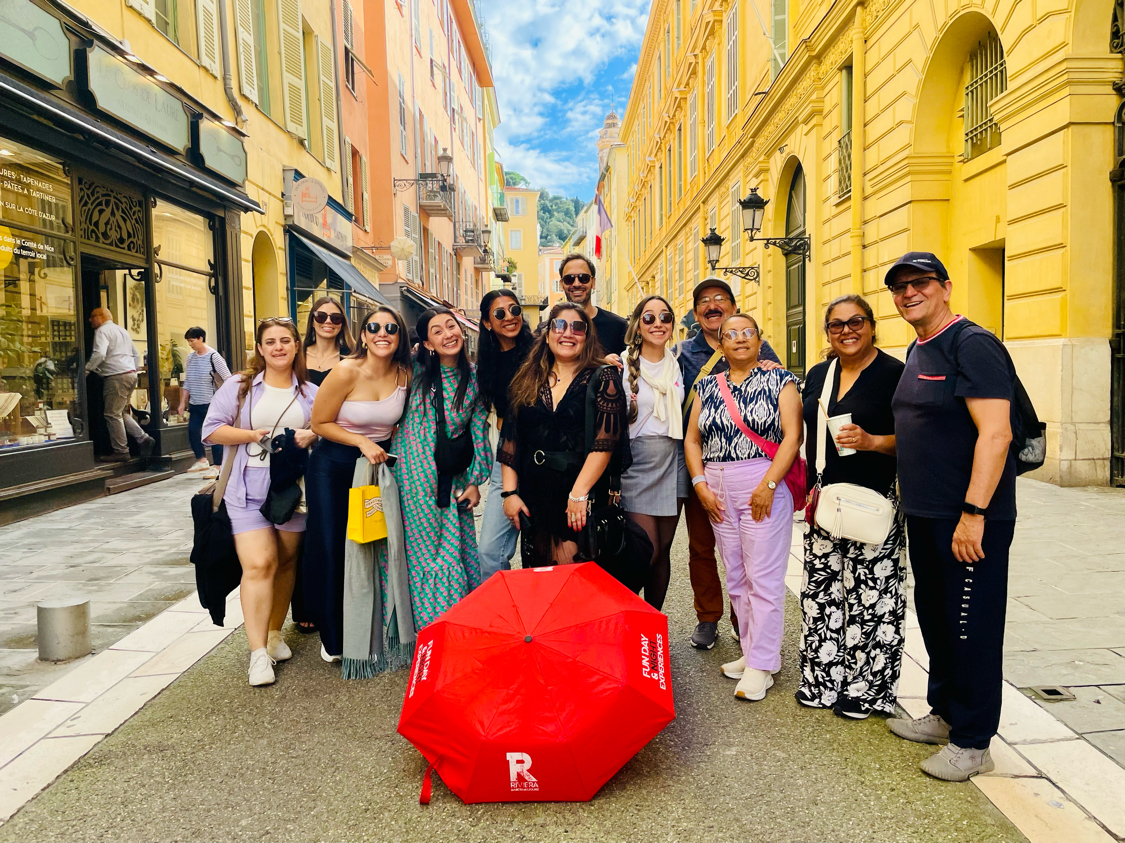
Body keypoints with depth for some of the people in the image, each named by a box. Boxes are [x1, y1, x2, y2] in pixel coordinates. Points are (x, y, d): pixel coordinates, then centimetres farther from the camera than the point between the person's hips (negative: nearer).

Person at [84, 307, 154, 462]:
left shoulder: (102, 330, -6)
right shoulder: (122, 330, 22)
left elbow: (99, 354, -21)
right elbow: (136, 355, 25)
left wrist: (87, 368, -10)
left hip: (116, 377, -9)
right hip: (131, 374, 9)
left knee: (113, 414, -4)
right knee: (122, 412, 15)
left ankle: (121, 451, -3)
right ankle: (144, 439, 3)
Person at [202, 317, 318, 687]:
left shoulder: (311, 393, 10)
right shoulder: (239, 386, 6)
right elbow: (212, 429, 1)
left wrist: (311, 435, -10)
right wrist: (253, 435, -13)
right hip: (249, 490, -2)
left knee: (286, 562, 11)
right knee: (258, 565, -12)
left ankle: (275, 633, 29)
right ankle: (258, 652, -7)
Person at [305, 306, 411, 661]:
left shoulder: (405, 375, -6)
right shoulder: (346, 372, -19)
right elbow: (320, 423, -12)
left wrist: (387, 447, 2)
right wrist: (362, 442, -20)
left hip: (379, 462, 4)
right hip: (333, 466, -3)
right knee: (331, 549, 1)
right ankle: (333, 637, 18)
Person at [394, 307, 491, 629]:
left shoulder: (474, 377, 3)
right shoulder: (415, 371, -3)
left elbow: (479, 429, 5)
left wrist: (474, 480, 4)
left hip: (454, 477, 2)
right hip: (416, 473, -2)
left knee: (462, 550, 4)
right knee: (427, 551, 4)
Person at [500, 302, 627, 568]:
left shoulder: (602, 378, -3)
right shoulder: (528, 382, 9)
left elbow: (605, 440, -12)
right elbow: (511, 440, 9)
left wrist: (579, 493, -19)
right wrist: (510, 492, 2)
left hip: (582, 498, -4)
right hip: (533, 498, 4)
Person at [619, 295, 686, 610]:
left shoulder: (676, 364, 9)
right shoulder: (623, 365, -7)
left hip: (672, 463, 5)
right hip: (636, 463, -5)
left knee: (663, 550, 9)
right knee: (647, 551, -7)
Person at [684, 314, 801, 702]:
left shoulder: (779, 380, 1)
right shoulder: (707, 386, 12)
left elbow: (792, 436, -9)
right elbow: (692, 440, 12)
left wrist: (768, 485, -17)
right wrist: (701, 485, -1)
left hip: (763, 487, -5)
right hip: (718, 492, 5)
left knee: (763, 577, -3)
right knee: (736, 578, 11)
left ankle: (761, 665, 6)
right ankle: (753, 651, 25)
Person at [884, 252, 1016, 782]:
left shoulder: (972, 345, -14)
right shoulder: (917, 352, 15)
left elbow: (995, 433, -22)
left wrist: (973, 513, -25)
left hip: (969, 519, -9)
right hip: (923, 515, 9)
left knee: (972, 627, 1)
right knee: (934, 616, 19)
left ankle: (971, 743, 16)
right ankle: (944, 713, 35)